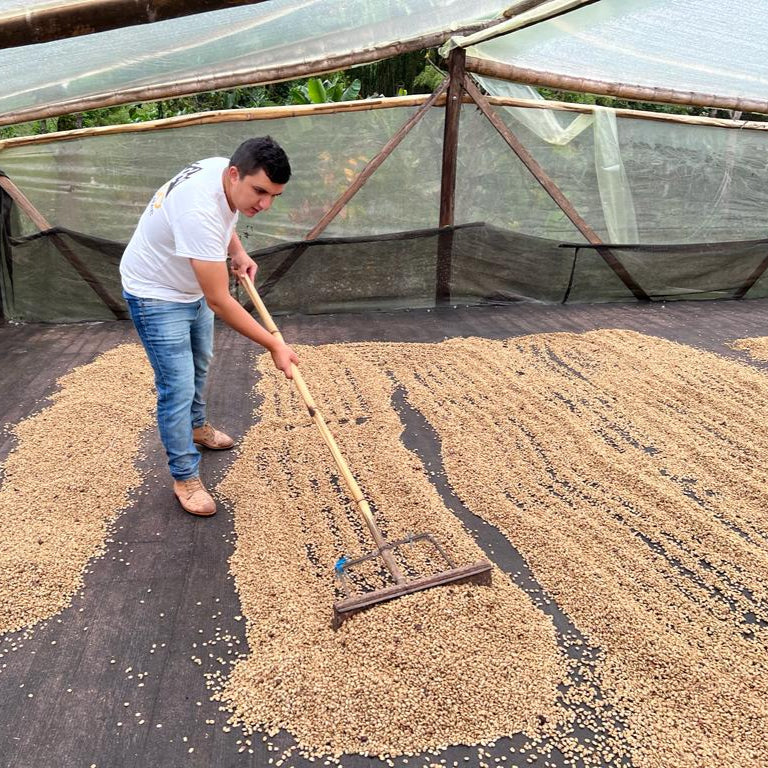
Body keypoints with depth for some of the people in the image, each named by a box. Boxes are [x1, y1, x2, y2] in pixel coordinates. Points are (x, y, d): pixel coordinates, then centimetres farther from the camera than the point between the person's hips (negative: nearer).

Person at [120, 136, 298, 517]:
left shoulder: (225, 171, -13)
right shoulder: (199, 210, -40)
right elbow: (220, 302, -37)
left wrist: (238, 252, -3)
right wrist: (275, 346, -32)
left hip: (192, 287, 9)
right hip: (156, 296, -9)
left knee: (199, 363, 25)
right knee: (178, 388, -8)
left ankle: (197, 427, 51)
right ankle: (184, 477, 11)